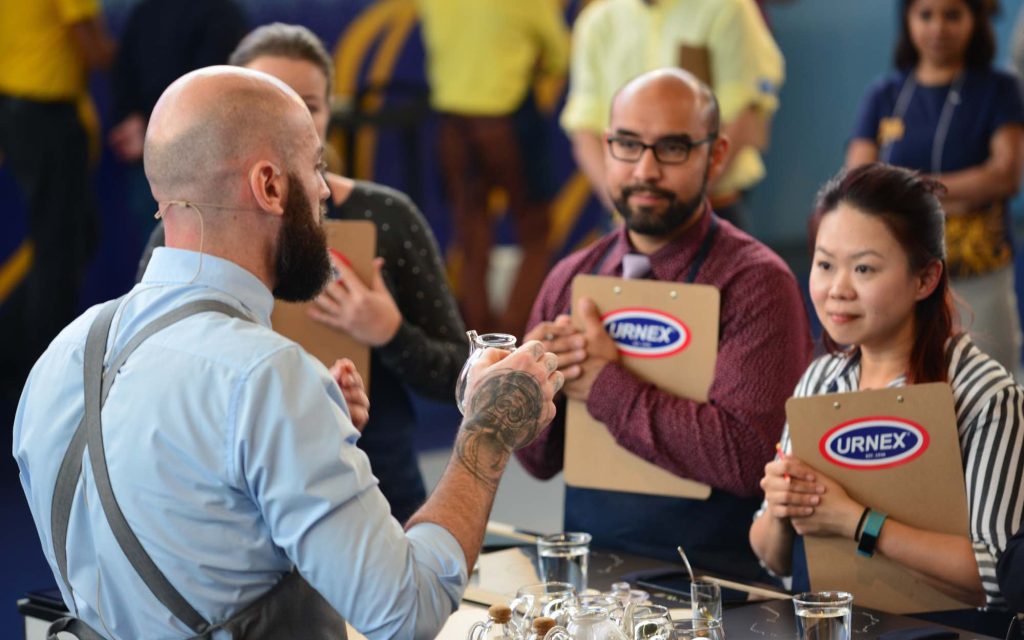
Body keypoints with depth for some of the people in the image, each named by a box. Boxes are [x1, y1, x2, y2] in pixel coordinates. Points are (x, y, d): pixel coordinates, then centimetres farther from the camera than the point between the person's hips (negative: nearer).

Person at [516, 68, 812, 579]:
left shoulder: (755, 283, -8)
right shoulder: (571, 279, 10)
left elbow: (745, 458, -20)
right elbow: (540, 460, 13)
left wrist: (603, 384, -13)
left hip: (713, 577, -6)